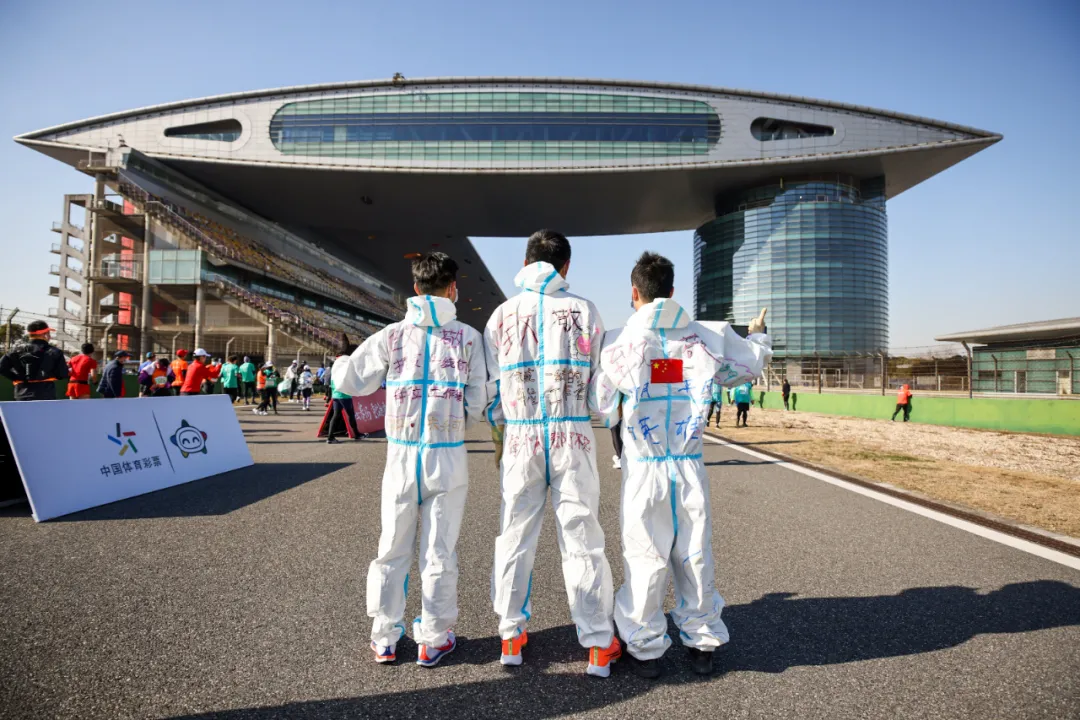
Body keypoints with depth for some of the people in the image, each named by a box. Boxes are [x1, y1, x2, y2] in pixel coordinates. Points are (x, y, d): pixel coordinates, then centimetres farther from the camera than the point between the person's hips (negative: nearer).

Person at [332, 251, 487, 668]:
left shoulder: (392, 335, 0)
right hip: (447, 456, -1)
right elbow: (477, 403, -4)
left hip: (401, 456, 1)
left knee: (393, 547, 13)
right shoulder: (468, 337, -2)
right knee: (439, 551, 8)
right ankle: (433, 641, 18)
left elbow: (351, 381, 1)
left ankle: (384, 638, 23)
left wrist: (339, 365, 24)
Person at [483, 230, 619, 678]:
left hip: (521, 439, 1)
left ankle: (511, 636, 24)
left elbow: (492, 387, 6)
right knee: (582, 539, 6)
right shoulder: (584, 311, -1)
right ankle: (598, 645, 14)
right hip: (573, 438, -1)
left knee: (515, 537, 13)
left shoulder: (503, 314, 3)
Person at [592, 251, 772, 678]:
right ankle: (702, 644, 28)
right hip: (691, 467, 2)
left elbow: (603, 410, -1)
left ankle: (645, 649, 21)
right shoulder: (708, 338, 0)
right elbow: (754, 362, 16)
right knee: (695, 556, 14)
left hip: (643, 469, -2)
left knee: (645, 559, 8)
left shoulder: (617, 343, -7)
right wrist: (757, 335, 37)